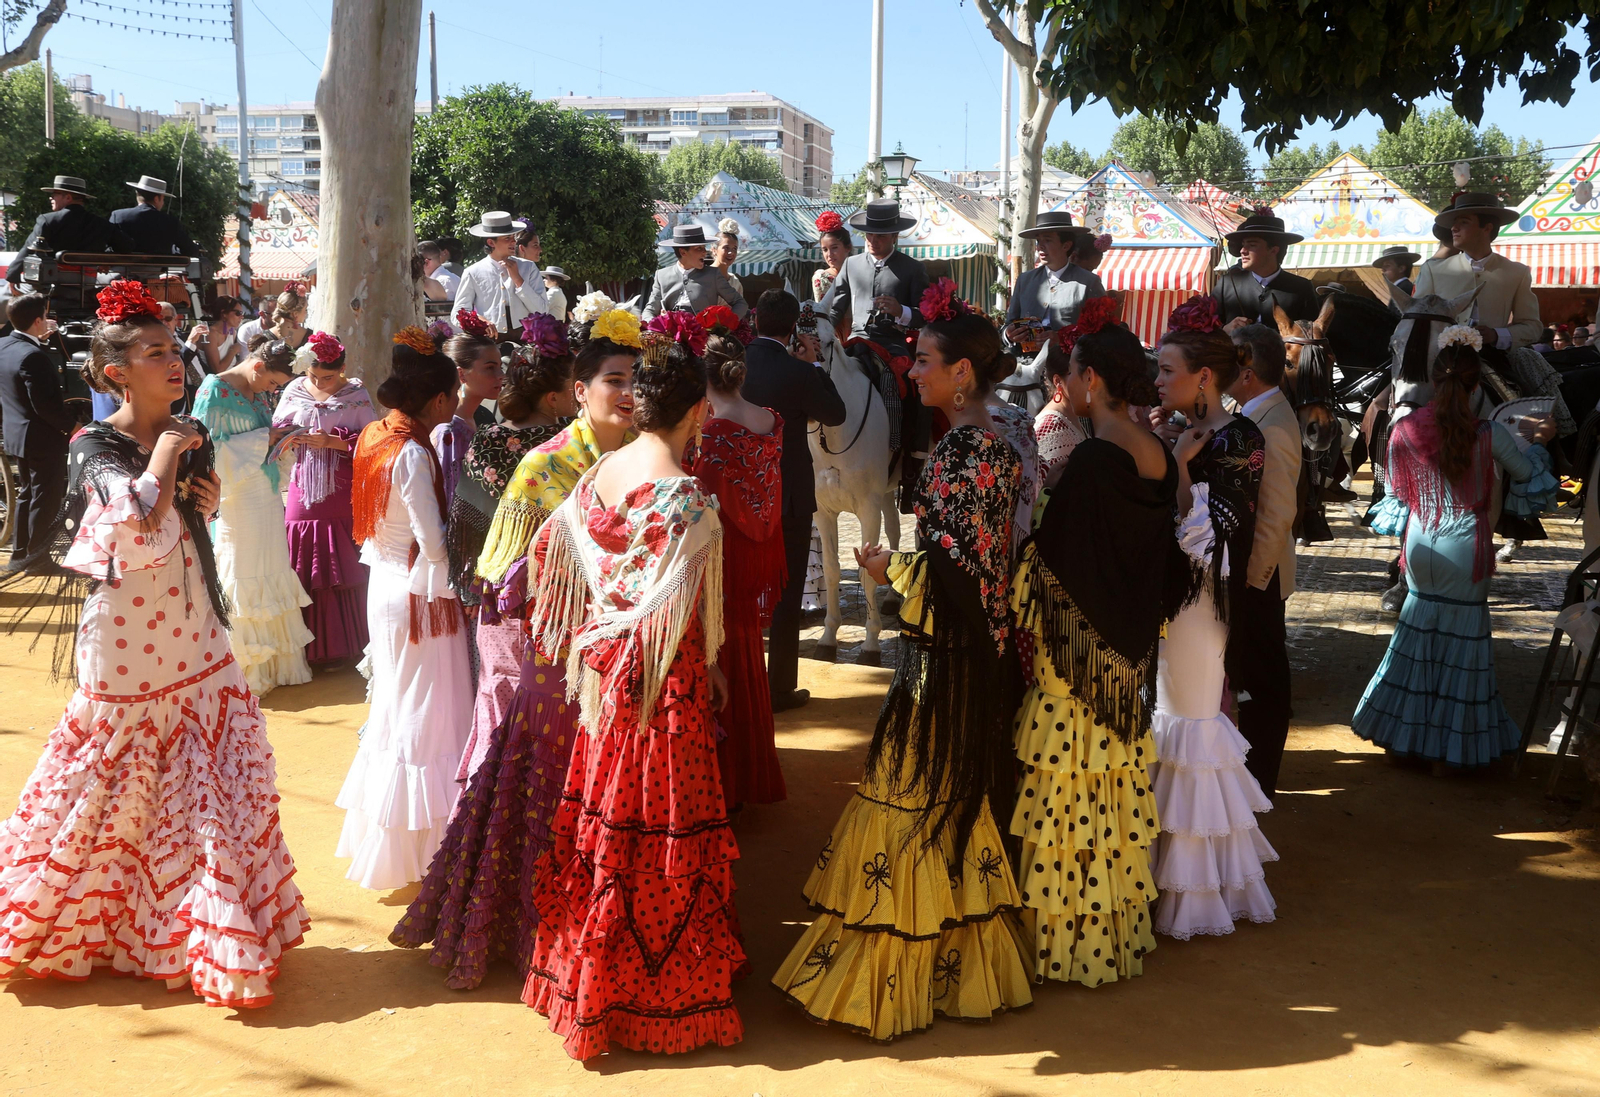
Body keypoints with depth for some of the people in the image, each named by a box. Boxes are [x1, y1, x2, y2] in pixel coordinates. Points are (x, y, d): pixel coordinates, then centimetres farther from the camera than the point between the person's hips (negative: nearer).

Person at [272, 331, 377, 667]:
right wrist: (300, 437, -14)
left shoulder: (356, 393, -2)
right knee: (303, 569, 3)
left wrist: (332, 441, -16)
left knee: (343, 565, 2)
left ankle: (344, 644, 14)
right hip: (305, 488, 2)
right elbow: (276, 431, 6)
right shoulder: (295, 390, 5)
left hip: (343, 491, -2)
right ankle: (310, 645, 14)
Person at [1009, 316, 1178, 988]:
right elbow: (1163, 565, 11)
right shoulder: (1159, 458, 3)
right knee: (1117, 793, 17)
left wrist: (1022, 616, -4)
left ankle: (1067, 938, 15)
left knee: (1070, 797, 4)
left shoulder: (1092, 460, -20)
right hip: (1129, 657, 8)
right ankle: (1119, 925, 29)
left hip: (1076, 653, -8)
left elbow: (1051, 564, -18)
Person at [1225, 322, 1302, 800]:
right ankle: (1256, 764, 33)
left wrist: (1249, 574, -20)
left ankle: (1258, 779, 16)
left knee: (1260, 676, 3)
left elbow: (1276, 516, -25)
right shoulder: (1258, 413, 7)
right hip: (1251, 568, 9)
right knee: (1256, 674, 19)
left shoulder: (1270, 429, -23)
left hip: (1257, 574, -9)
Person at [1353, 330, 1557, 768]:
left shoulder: (1404, 431, -6)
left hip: (1420, 547, 3)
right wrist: (1537, 441, 25)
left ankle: (1402, 732, 24)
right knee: (1463, 635, 7)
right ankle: (1448, 748, 13)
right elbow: (1528, 476, 7)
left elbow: (1397, 496, 4)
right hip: (1466, 550, -3)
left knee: (1420, 628, 18)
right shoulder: (1489, 435, -12)